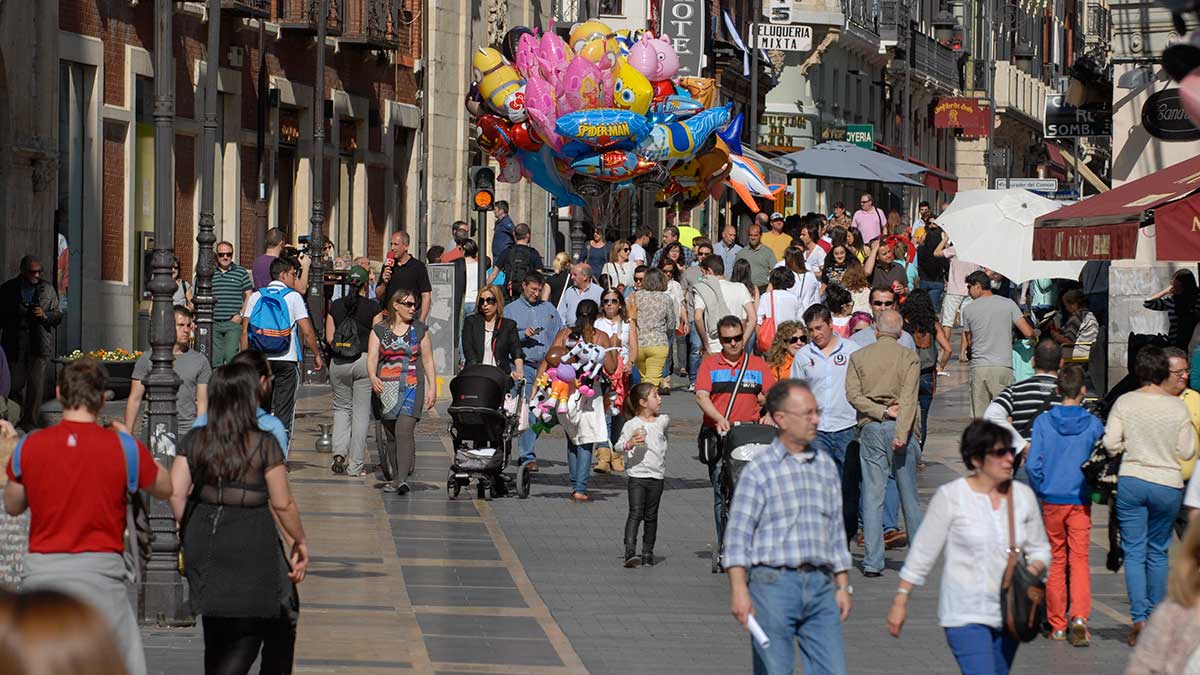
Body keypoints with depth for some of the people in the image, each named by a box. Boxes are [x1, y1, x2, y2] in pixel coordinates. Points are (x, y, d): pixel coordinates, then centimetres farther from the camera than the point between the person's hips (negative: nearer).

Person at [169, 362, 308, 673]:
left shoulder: (195, 440, 0)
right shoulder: (264, 444, -10)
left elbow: (175, 492, -4)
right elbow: (283, 504, -8)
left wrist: (188, 532, 12)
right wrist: (300, 542, 7)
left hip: (204, 542, 5)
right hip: (252, 543, -5)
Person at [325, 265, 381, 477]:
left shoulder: (336, 306, 5)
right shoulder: (373, 307, -4)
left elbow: (329, 337, 5)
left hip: (338, 362, 3)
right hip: (364, 361, -3)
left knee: (341, 406, 19)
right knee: (361, 412, 3)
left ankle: (339, 451, -2)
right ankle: (355, 465, 2)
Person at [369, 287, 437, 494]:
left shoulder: (420, 329, 8)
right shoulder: (379, 329, 6)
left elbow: (428, 360, 10)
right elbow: (372, 357, -3)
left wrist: (432, 388, 4)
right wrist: (373, 378, -22)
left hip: (412, 387, -2)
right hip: (385, 388, 2)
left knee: (404, 431, -16)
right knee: (390, 435, 6)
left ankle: (403, 479, -24)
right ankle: (395, 478, 16)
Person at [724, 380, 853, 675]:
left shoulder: (826, 466, 15)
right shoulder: (759, 469, -2)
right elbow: (737, 534, -6)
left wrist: (843, 585, 17)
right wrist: (739, 590, -15)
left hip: (820, 585, 5)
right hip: (773, 584, -5)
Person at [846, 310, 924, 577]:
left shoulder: (858, 357, 5)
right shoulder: (908, 356, -2)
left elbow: (853, 395, -5)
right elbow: (909, 397, -13)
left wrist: (882, 412, -9)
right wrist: (902, 433, -19)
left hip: (870, 428, 1)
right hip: (900, 427, -1)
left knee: (872, 495, 1)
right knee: (909, 494, 9)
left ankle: (872, 562, -3)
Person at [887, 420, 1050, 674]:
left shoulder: (1023, 495, 6)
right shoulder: (951, 496, -7)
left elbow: (1040, 548, 15)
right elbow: (923, 553, -2)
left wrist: (1034, 569, -8)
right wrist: (901, 600, -2)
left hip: (1008, 613, 5)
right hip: (966, 614, -5)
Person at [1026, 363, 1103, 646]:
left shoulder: (1043, 422, -5)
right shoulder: (1093, 424, -5)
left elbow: (1032, 464, -8)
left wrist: (1040, 490, 7)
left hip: (1052, 499, 1)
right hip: (1081, 500, -1)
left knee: (1056, 560, 11)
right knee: (1079, 559, 1)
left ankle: (1057, 625, 14)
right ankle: (1080, 616, -19)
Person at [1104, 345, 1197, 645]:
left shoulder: (1125, 403, -5)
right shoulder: (1178, 407, -5)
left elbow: (1110, 444, -6)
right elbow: (1187, 452, -3)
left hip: (1131, 482, 0)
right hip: (1168, 485, 0)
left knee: (1134, 552, 3)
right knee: (1158, 552, 14)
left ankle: (1139, 617, -11)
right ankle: (1156, 617, 17)